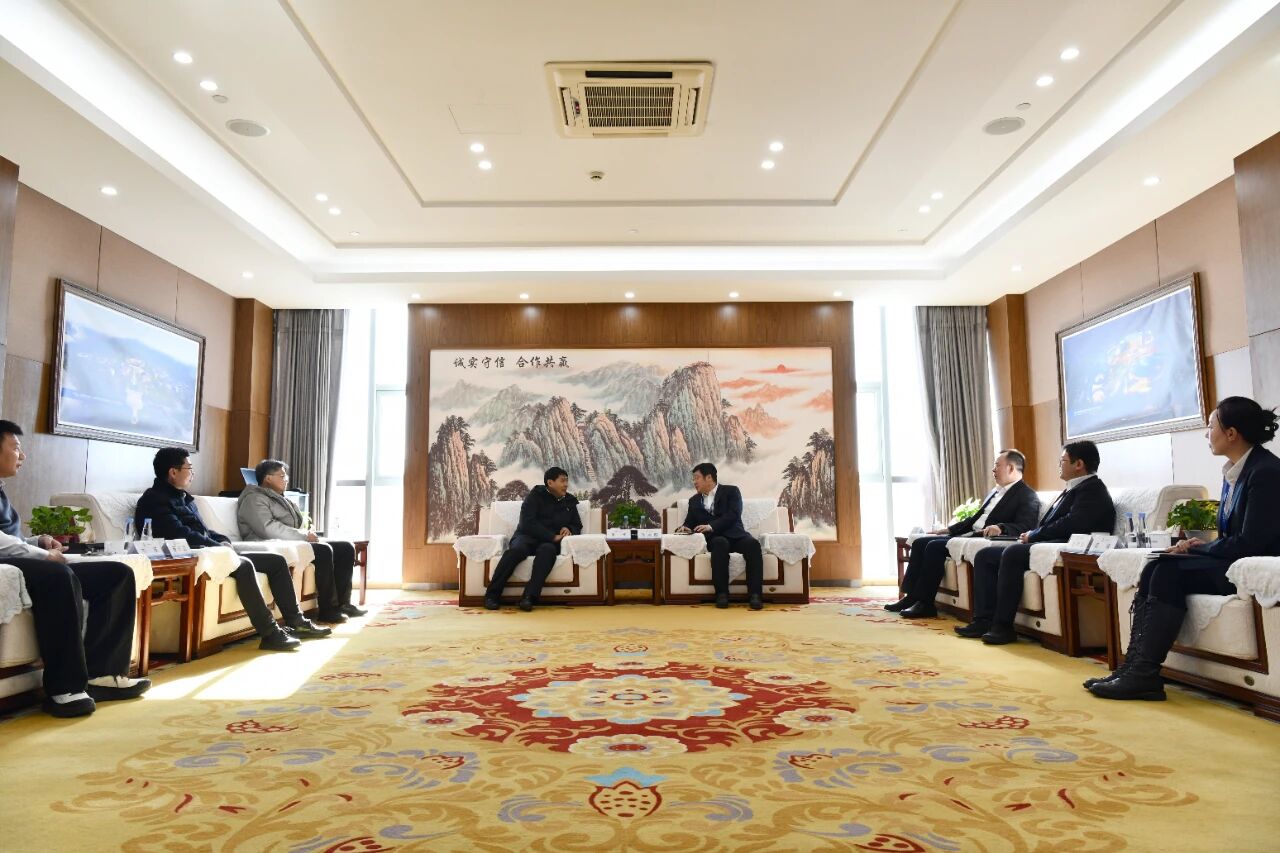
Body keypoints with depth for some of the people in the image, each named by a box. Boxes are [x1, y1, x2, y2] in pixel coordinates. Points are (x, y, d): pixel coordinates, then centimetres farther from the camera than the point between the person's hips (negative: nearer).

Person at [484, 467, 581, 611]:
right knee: (517, 549, -37)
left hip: (550, 542, 2)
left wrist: (569, 530, -1)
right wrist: (552, 536, -17)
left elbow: (577, 526, 24)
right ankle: (492, 594, -29)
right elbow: (528, 522, -9)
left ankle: (529, 597, -45)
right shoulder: (536, 495, 4)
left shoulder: (570, 501, 18)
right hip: (527, 536, -2)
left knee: (547, 550, -37)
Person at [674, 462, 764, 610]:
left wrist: (711, 526, -21)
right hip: (715, 539, 1)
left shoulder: (731, 491, 9)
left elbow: (733, 515, -7)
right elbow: (690, 523, 19)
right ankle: (722, 593, -37)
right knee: (720, 543, -36)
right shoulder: (694, 501, 23)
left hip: (735, 535, -1)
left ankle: (754, 594, -36)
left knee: (752, 543, -34)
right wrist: (685, 528, -7)